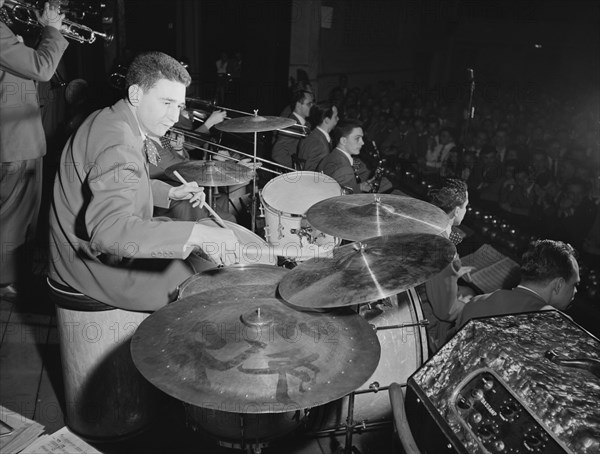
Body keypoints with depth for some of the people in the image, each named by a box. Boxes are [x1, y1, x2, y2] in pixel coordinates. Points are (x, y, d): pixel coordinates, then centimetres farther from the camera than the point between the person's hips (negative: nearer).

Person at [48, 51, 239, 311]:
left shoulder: (109, 120, 5)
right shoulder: (118, 146, -28)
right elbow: (109, 231, -42)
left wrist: (169, 193, 8)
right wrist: (196, 235, -49)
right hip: (95, 269, -10)